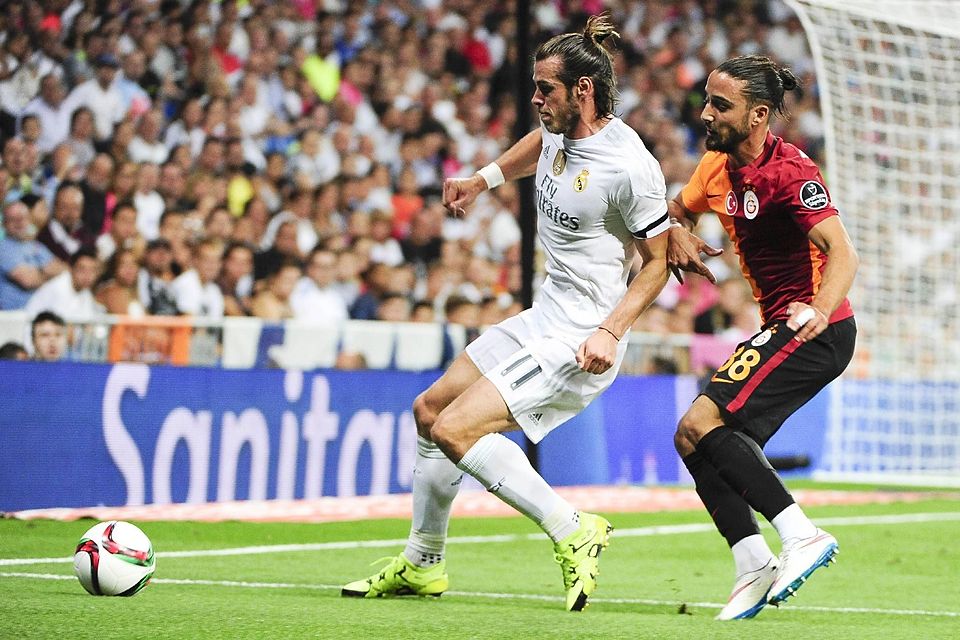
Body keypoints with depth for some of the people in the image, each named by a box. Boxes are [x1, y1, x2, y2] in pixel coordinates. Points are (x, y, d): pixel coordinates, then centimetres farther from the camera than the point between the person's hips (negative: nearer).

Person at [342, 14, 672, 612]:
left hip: (580, 342, -10)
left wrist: (611, 331, -23)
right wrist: (485, 177, 21)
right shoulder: (559, 128, 2)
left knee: (455, 429, -19)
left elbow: (660, 259, -14)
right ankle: (422, 565, 32)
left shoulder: (629, 166, -22)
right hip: (543, 318, 10)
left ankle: (572, 531, -10)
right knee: (430, 409, 18)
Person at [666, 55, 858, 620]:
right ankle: (754, 570, -1)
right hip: (782, 328, 9)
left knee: (700, 425, -20)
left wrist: (821, 310, -45)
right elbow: (680, 209, 27)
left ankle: (802, 535, -22)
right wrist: (678, 235, 3)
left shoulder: (790, 172, -18)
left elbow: (842, 252, -27)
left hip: (815, 333, -9)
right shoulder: (718, 166, 8)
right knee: (696, 441, 3)